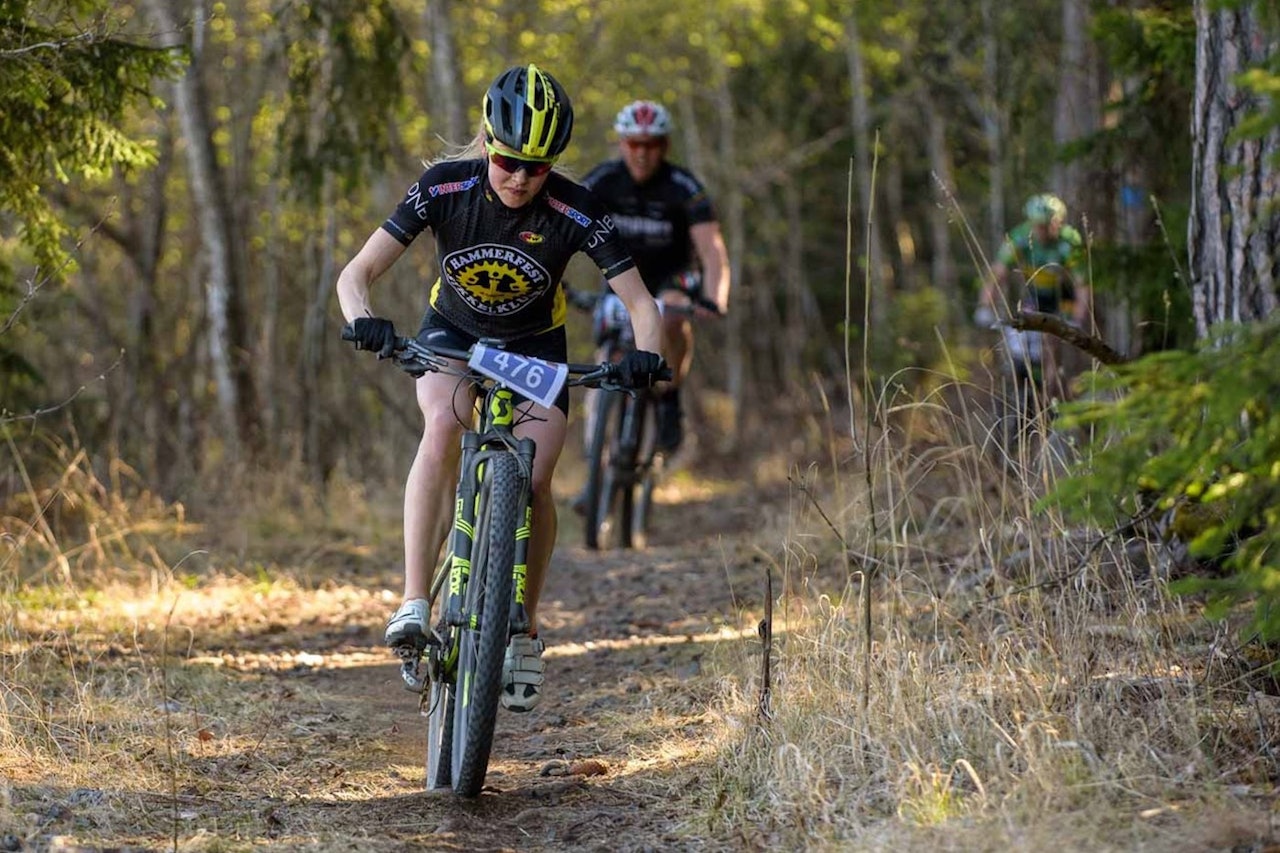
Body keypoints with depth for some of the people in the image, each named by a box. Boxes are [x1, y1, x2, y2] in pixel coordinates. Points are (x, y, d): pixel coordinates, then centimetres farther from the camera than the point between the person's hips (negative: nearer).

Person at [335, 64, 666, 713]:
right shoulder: (444, 188, -25)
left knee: (534, 479, -19)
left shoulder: (575, 213, -25)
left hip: (534, 345, 0)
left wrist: (645, 355, -44)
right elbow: (356, 274, -25)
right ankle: (414, 604, -34)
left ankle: (524, 630, 5)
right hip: (452, 334, 0)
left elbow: (640, 303, -22)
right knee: (442, 423, -33)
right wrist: (364, 322, -47)